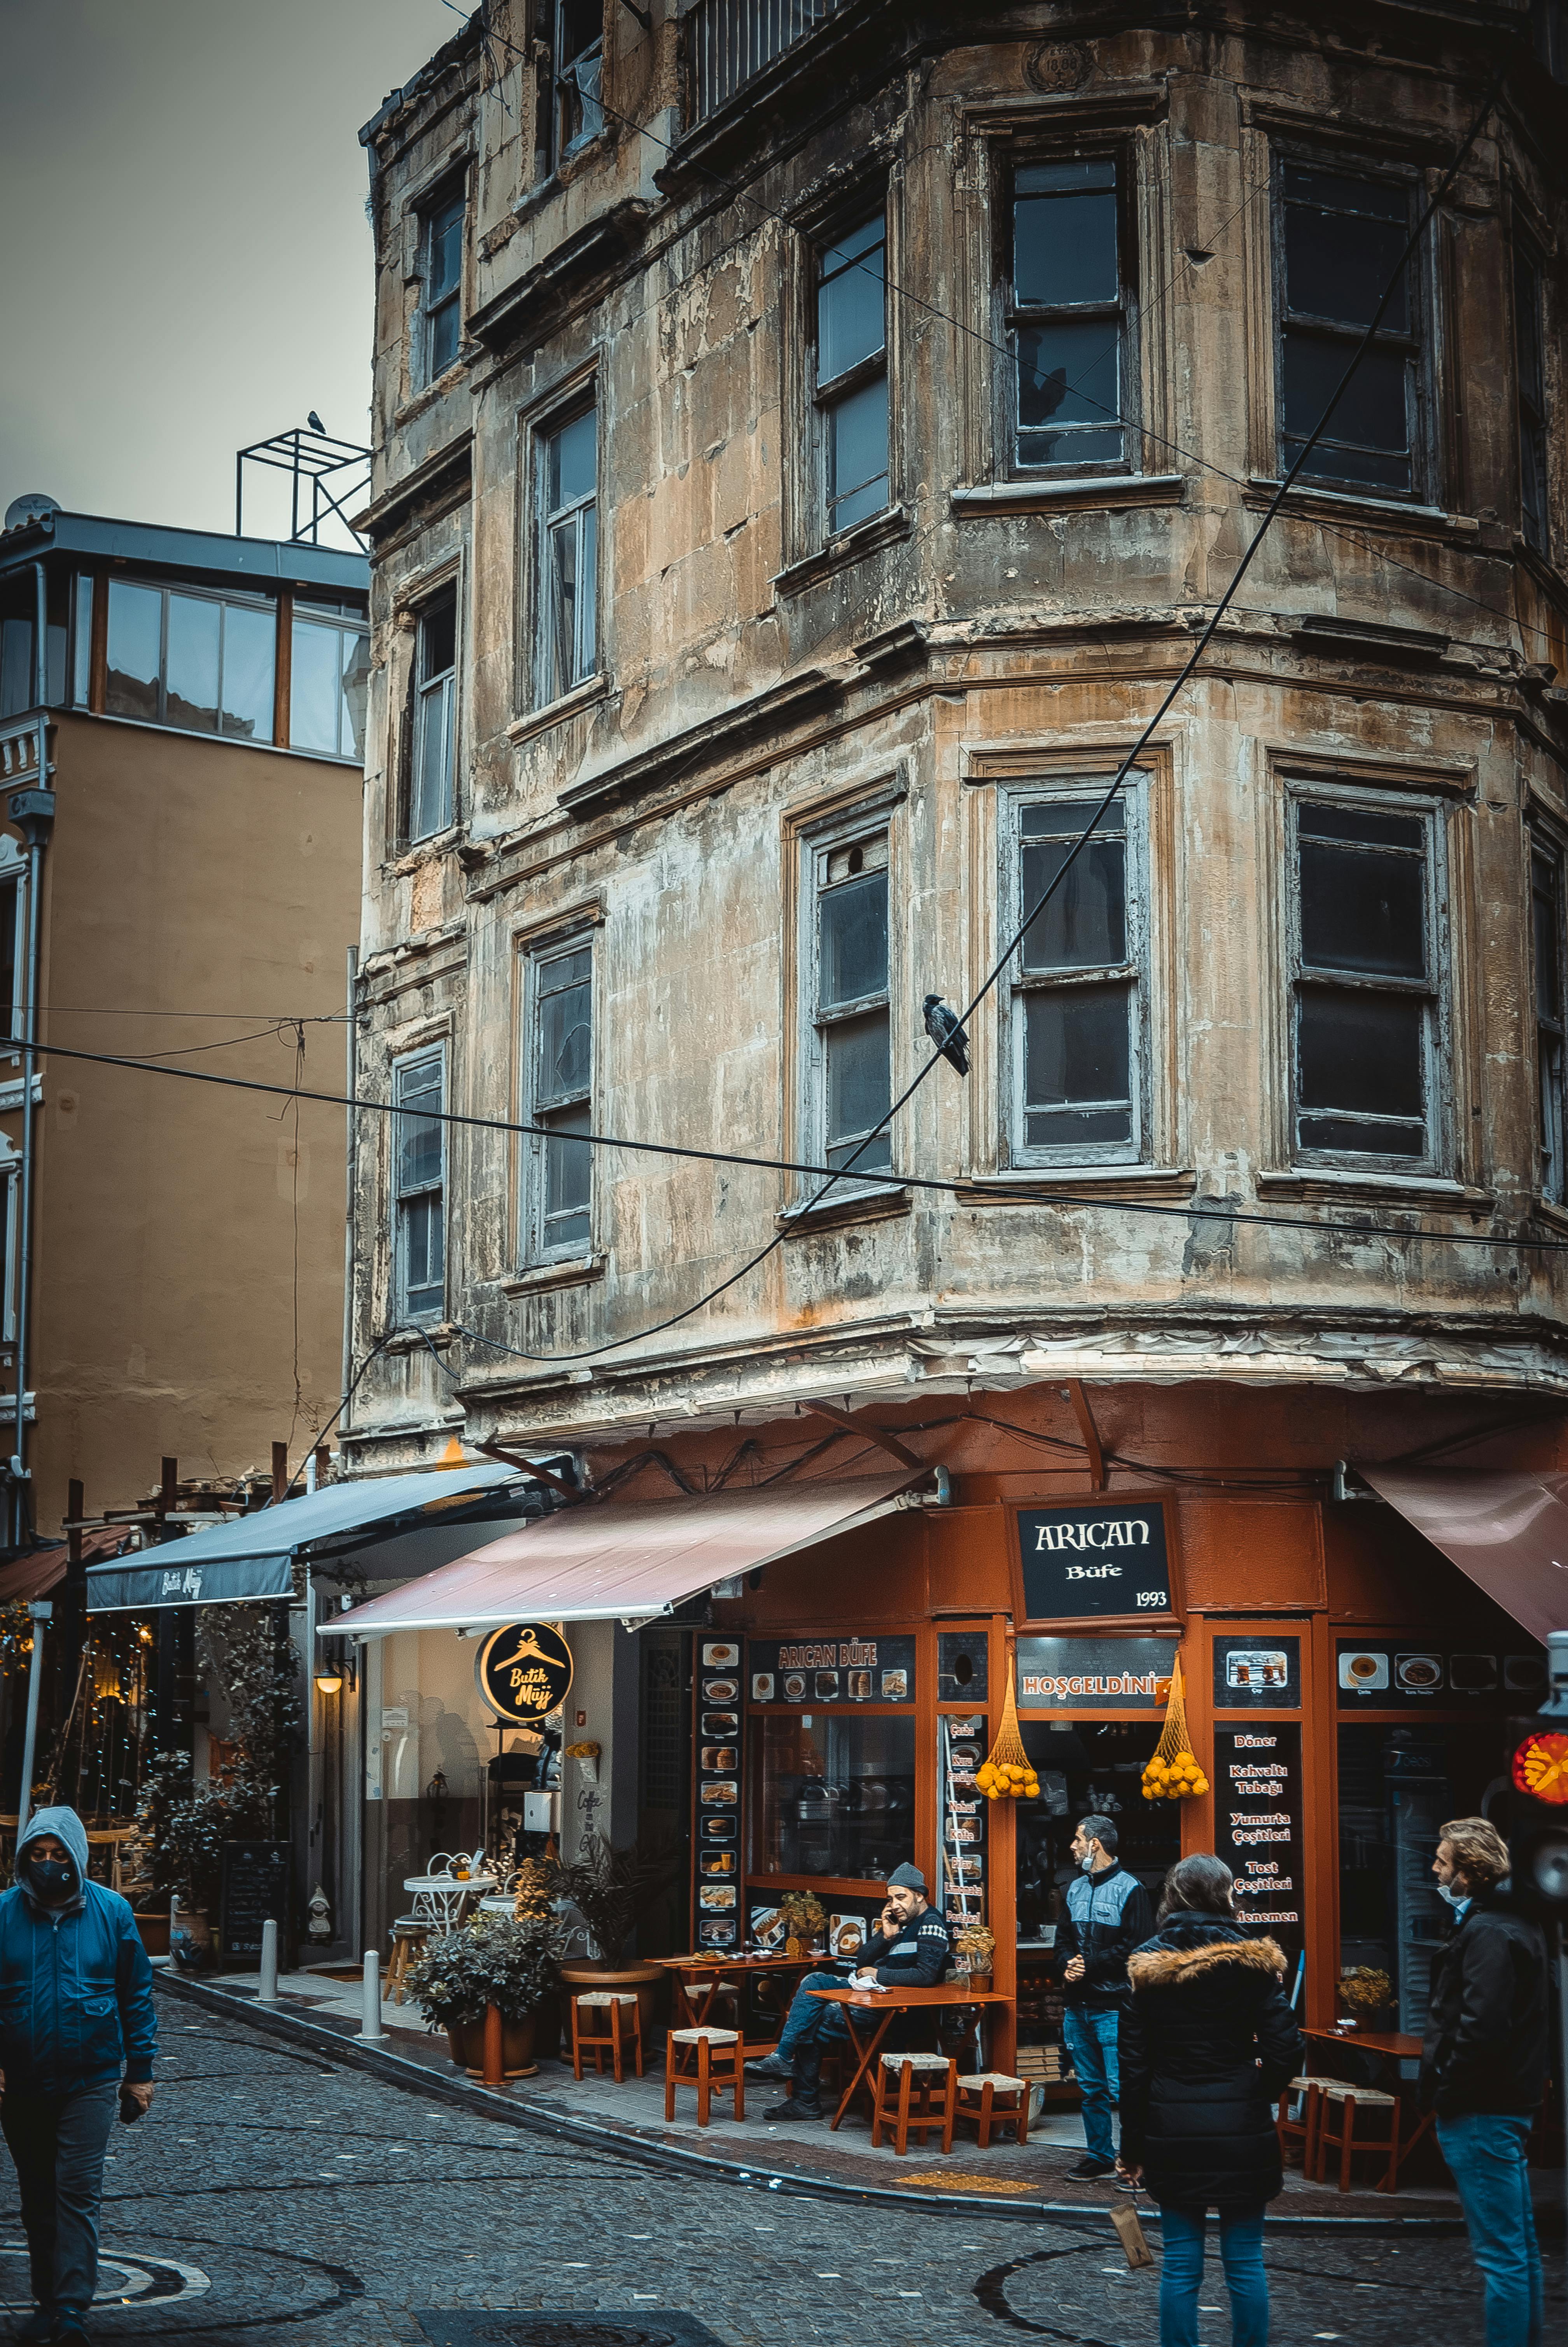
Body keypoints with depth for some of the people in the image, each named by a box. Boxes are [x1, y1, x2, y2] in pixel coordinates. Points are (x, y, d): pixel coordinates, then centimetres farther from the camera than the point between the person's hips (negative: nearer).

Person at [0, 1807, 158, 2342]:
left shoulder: (112, 1912, -3)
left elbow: (137, 1996, 2)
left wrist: (140, 2072, 1)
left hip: (90, 2078, -2)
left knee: (78, 2192, -9)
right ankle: (47, 2302, 23)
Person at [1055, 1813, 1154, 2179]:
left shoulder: (1129, 1889, -8)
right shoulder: (1076, 1888, 16)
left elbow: (1136, 1947, -16)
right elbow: (1063, 1936, 20)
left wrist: (1091, 1964, -15)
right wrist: (1067, 1964, -1)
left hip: (1113, 2007, -7)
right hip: (1077, 2005, 8)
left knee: (1120, 2088, -11)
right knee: (1090, 2088, 13)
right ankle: (1099, 2156, 22)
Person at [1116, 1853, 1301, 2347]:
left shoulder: (1148, 1963, -1)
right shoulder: (1252, 1959, -4)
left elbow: (1133, 2062, -1)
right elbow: (1285, 2048, -8)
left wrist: (1133, 2144, 5)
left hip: (1173, 2130, 1)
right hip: (1243, 2129, -1)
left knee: (1181, 2264, 7)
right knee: (1245, 2262, 8)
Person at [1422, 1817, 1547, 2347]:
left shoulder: (1488, 1934, -18)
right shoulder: (1514, 1923, 15)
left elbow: (1482, 2027, -27)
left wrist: (1447, 2092, -16)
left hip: (1481, 2115, -11)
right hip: (1510, 2104, 11)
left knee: (1501, 2253, -6)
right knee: (1518, 2246, 16)